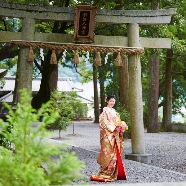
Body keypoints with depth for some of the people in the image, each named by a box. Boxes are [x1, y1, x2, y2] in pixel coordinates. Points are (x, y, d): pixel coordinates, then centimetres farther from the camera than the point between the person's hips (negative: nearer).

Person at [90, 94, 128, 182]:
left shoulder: (114, 111, 18)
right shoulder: (105, 111, -7)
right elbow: (104, 122, -15)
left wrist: (121, 126, 1)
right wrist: (113, 128, -19)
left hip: (115, 136, 8)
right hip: (108, 135, -8)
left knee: (115, 154, 9)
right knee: (108, 154, -9)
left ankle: (115, 173, 15)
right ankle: (106, 174, -6)